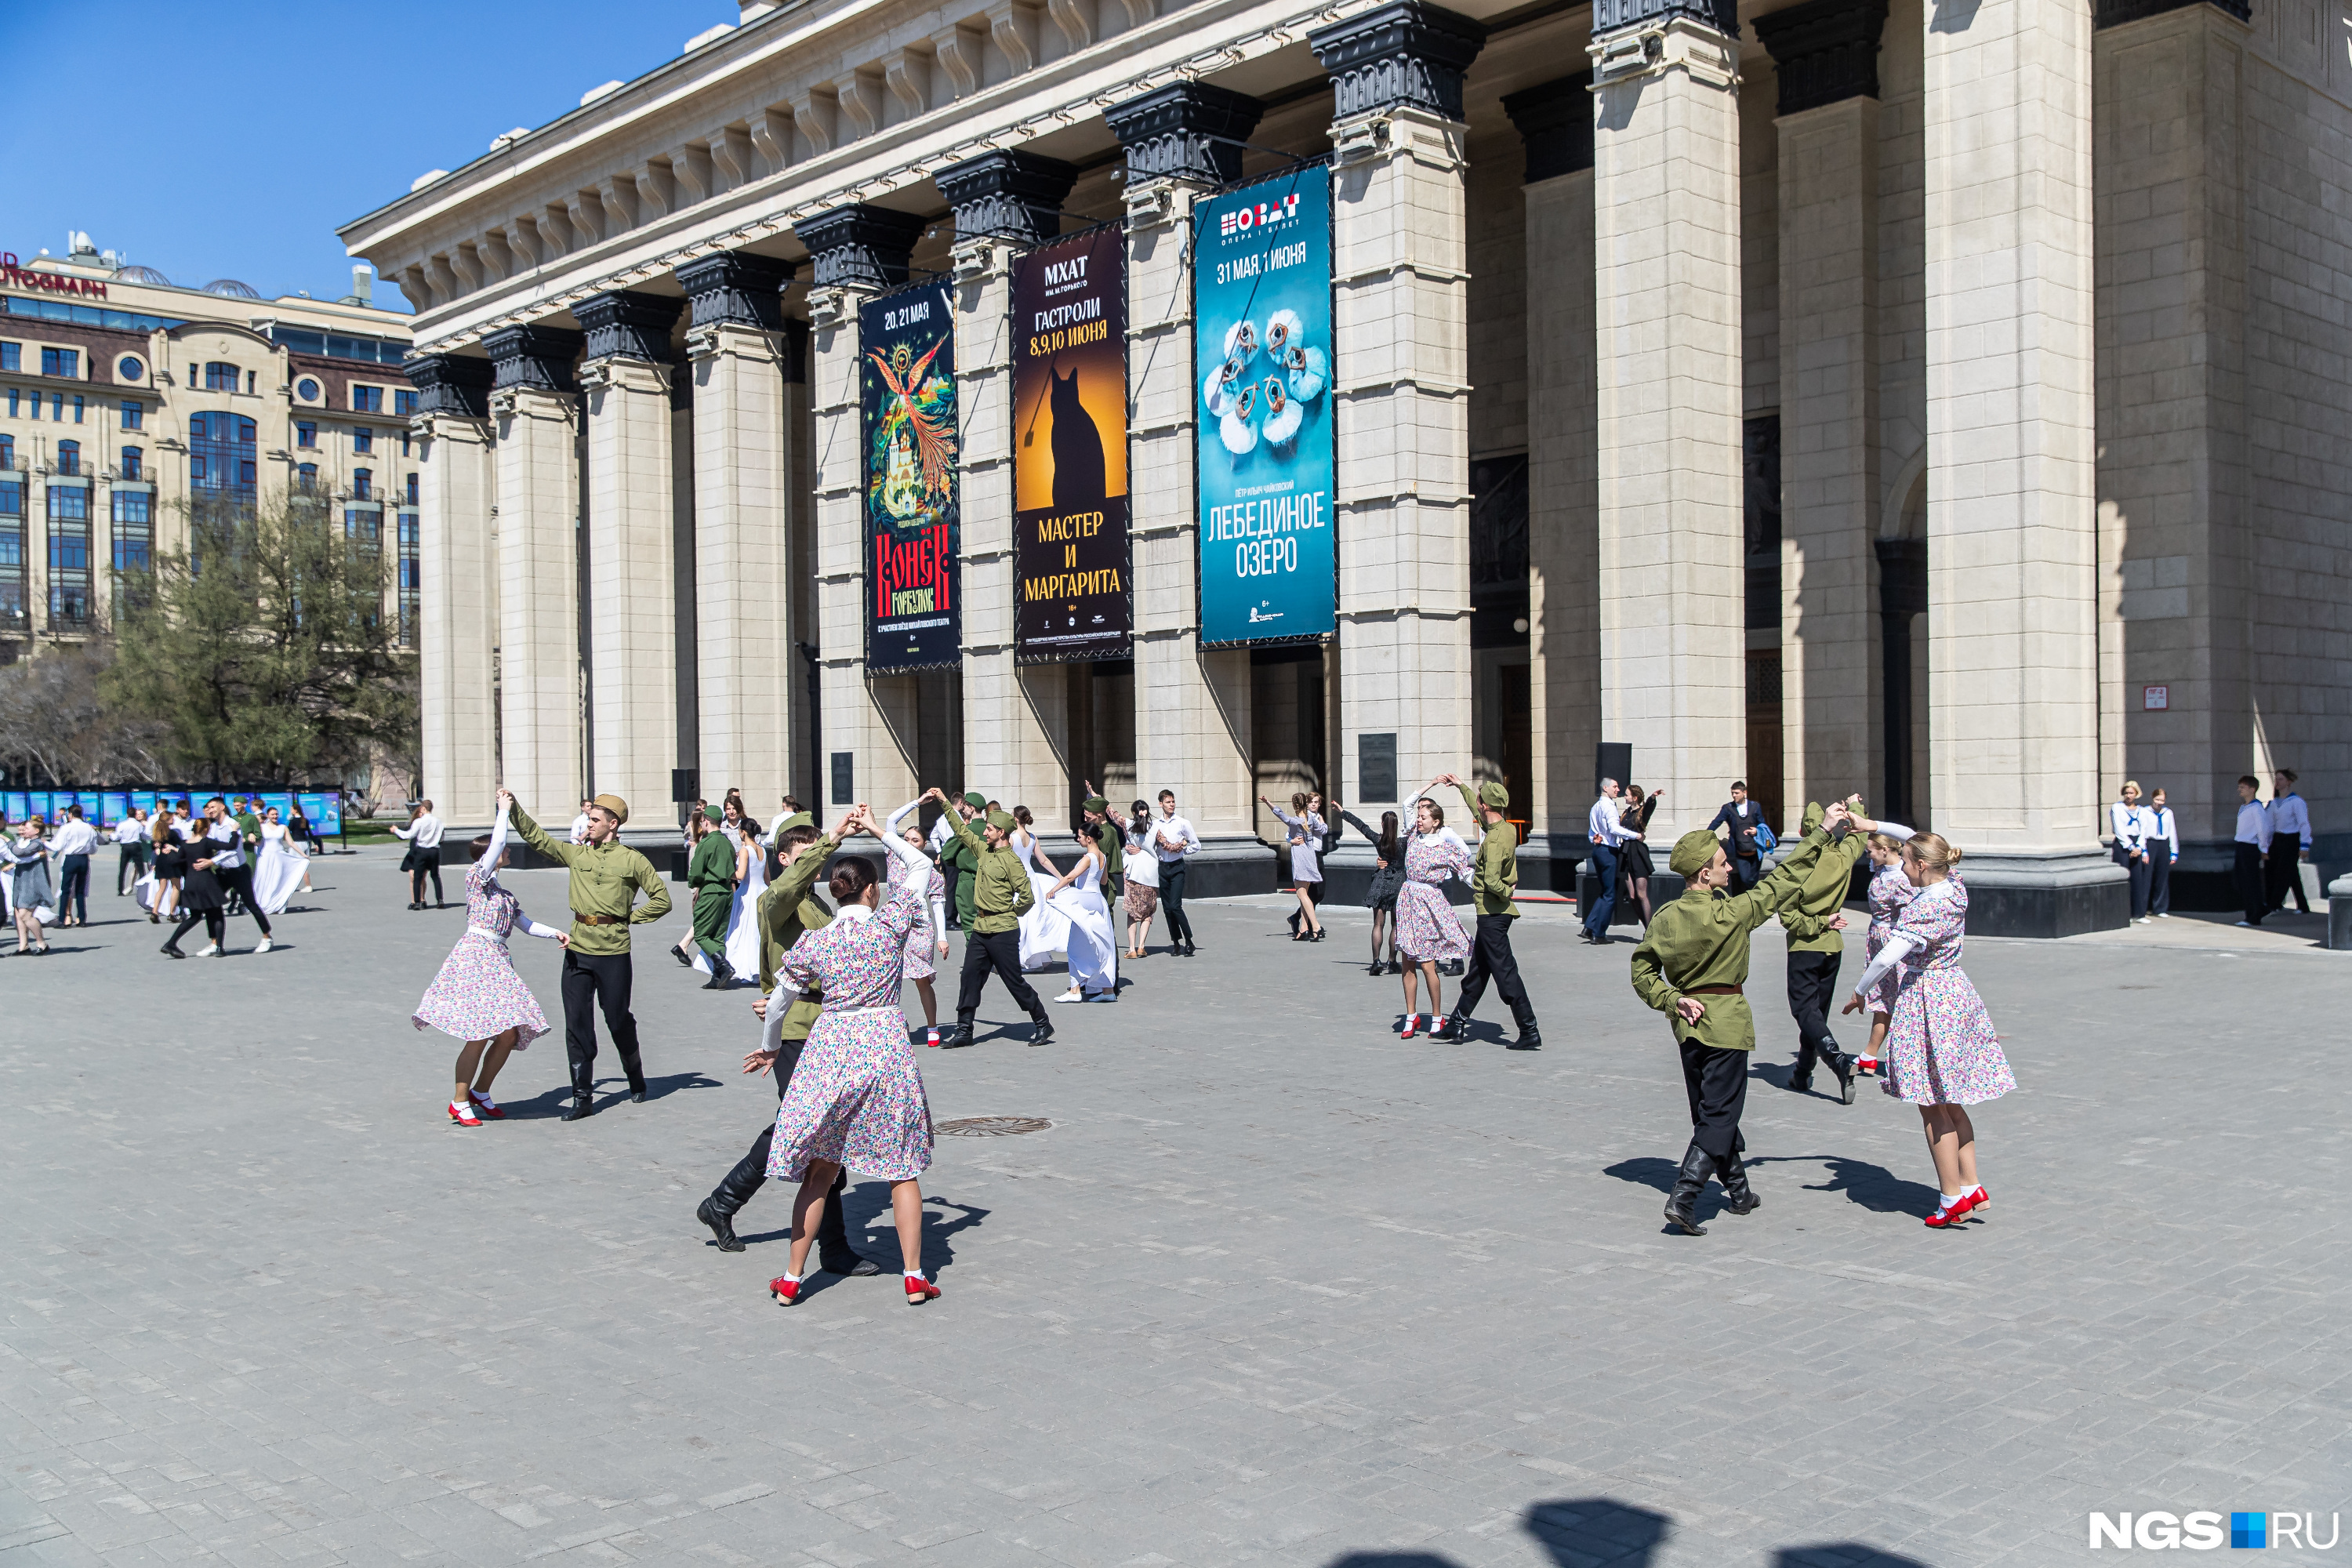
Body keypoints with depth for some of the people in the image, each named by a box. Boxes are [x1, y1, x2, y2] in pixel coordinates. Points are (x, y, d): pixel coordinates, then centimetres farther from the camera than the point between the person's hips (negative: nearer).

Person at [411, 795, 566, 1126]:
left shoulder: (502, 893, 22)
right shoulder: (477, 876, 0)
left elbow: (524, 923, 26)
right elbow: (496, 844, -12)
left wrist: (556, 934, 15)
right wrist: (504, 811, -3)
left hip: (498, 961, 8)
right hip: (475, 956, -8)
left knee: (510, 1033, 2)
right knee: (480, 1034, -11)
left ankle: (480, 1093, 19)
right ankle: (459, 1102, 1)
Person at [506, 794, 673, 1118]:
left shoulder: (632, 860, -1)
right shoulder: (576, 854, 11)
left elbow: (662, 900, 1)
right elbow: (535, 836, 12)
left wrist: (630, 917, -1)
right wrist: (513, 807, 3)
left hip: (614, 952, -4)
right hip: (577, 949, 4)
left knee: (618, 1020, 7)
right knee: (576, 1024, 1)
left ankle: (636, 1081, 31)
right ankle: (582, 1098, 6)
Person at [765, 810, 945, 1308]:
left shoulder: (813, 941, -1)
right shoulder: (890, 923, -5)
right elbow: (922, 865, 9)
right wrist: (878, 831, 14)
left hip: (830, 1047, 1)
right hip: (885, 1045, -1)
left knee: (820, 1171, 10)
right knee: (902, 1169, 9)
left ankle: (792, 1278, 15)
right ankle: (914, 1276, 12)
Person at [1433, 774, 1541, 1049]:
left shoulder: (1495, 839, -22)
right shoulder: (1509, 829, 6)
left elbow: (1491, 881, -33)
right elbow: (1477, 812, 27)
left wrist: (1507, 893, -12)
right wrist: (1461, 786, 37)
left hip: (1492, 912, -10)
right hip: (1495, 912, 10)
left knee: (1505, 972, -7)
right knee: (1477, 971, 17)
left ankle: (1530, 1032, -6)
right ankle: (1458, 1023, 27)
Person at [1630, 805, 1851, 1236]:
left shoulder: (1664, 919, -5)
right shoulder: (1730, 913, -19)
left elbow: (1642, 973, -3)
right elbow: (1785, 879, -10)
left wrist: (1672, 1001, -4)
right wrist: (1823, 832, -3)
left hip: (1688, 1024, 6)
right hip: (1726, 1022, -6)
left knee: (1711, 1110, 18)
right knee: (1719, 1115, 0)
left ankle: (1738, 1191, 34)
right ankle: (1683, 1197, -11)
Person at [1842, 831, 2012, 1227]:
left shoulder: (1926, 908, -22)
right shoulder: (1953, 889, 3)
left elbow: (1887, 958, -26)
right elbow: (1916, 842, 19)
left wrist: (1859, 992, -12)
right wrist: (1869, 826, 18)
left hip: (1925, 1004, -9)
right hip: (1955, 996, 9)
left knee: (1934, 1108, 0)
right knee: (1949, 1102, 16)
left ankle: (1952, 1198, 4)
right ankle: (1971, 1186, 18)